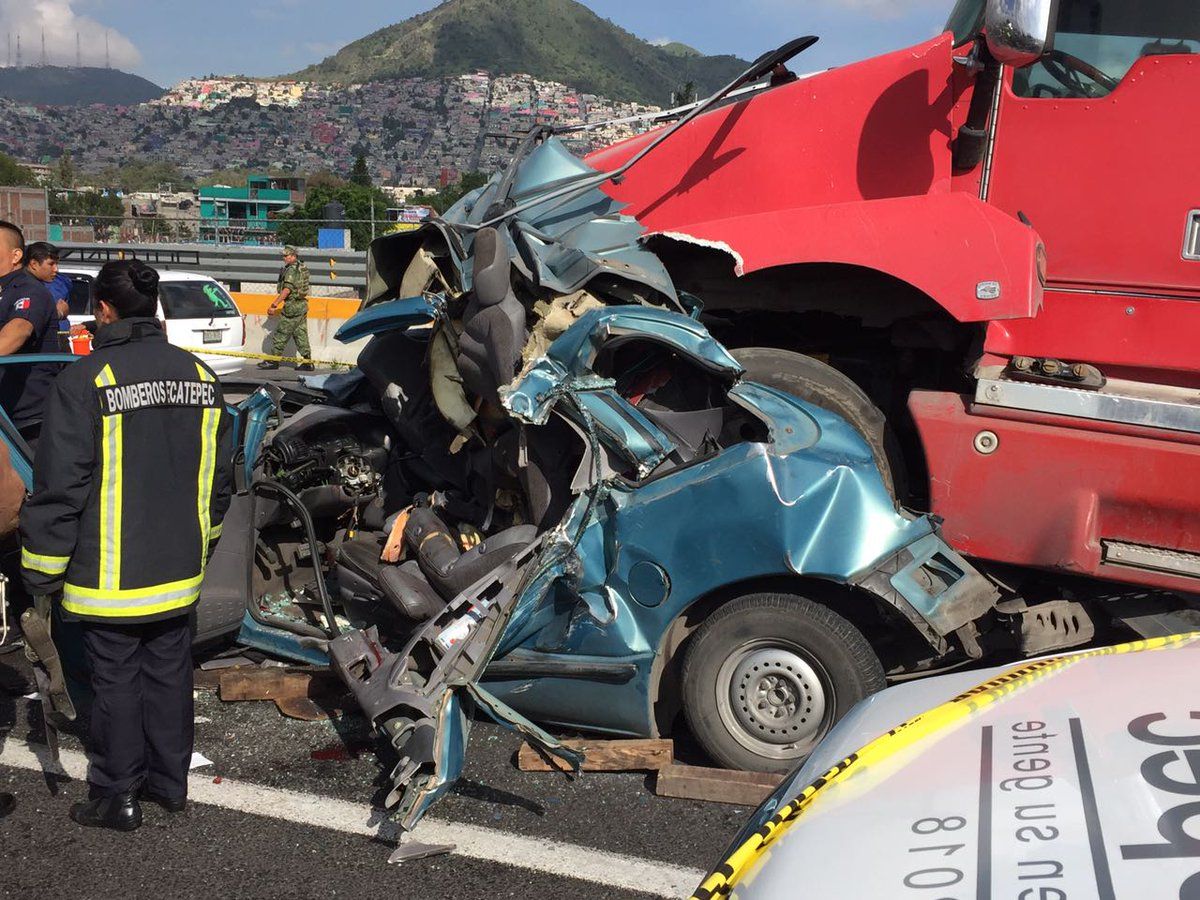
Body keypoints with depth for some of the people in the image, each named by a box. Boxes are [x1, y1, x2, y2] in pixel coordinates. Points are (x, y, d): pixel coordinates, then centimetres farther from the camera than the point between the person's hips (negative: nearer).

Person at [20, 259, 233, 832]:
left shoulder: (86, 380, -18)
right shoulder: (199, 375, 2)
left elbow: (59, 487, -16)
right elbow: (219, 477, 11)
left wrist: (42, 571, -6)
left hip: (110, 578, -5)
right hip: (179, 571, 5)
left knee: (116, 683, 7)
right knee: (169, 674, 16)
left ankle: (117, 798, 19)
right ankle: (170, 782, 30)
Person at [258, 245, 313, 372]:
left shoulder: (291, 270, -13)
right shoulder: (302, 268, 15)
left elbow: (287, 290, -22)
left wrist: (274, 305, -22)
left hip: (292, 306, -9)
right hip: (303, 305, 9)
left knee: (281, 334, -2)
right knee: (301, 334, 9)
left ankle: (273, 361, 3)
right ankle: (307, 362, 6)